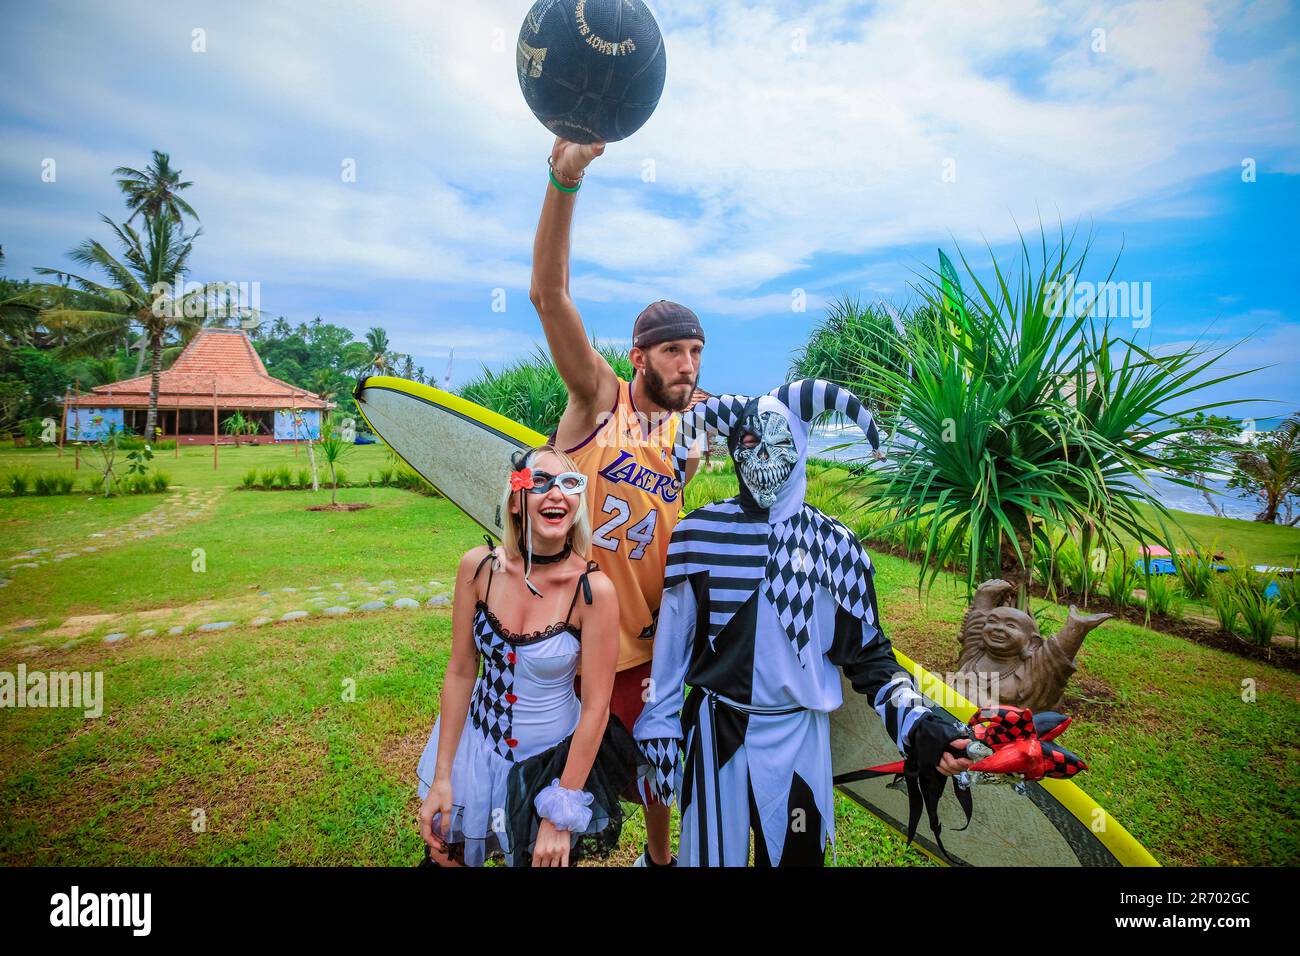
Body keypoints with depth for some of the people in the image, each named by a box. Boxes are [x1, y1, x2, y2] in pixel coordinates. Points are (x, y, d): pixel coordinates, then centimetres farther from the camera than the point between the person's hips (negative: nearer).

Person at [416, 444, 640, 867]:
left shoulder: (593, 589, -25)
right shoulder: (479, 566, -16)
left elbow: (596, 708, -18)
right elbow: (460, 672, -7)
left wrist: (562, 815, -13)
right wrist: (441, 777, -4)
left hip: (552, 759, -3)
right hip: (477, 742, 3)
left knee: (544, 856, 21)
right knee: (445, 857, 23)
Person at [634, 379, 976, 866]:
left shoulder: (836, 546, -4)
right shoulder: (697, 535, -8)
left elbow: (869, 654, 2)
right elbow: (671, 645, -1)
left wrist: (919, 726, -13)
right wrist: (657, 740, 2)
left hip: (799, 739, 1)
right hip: (714, 732, -1)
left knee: (794, 855, 16)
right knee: (713, 856, 14)